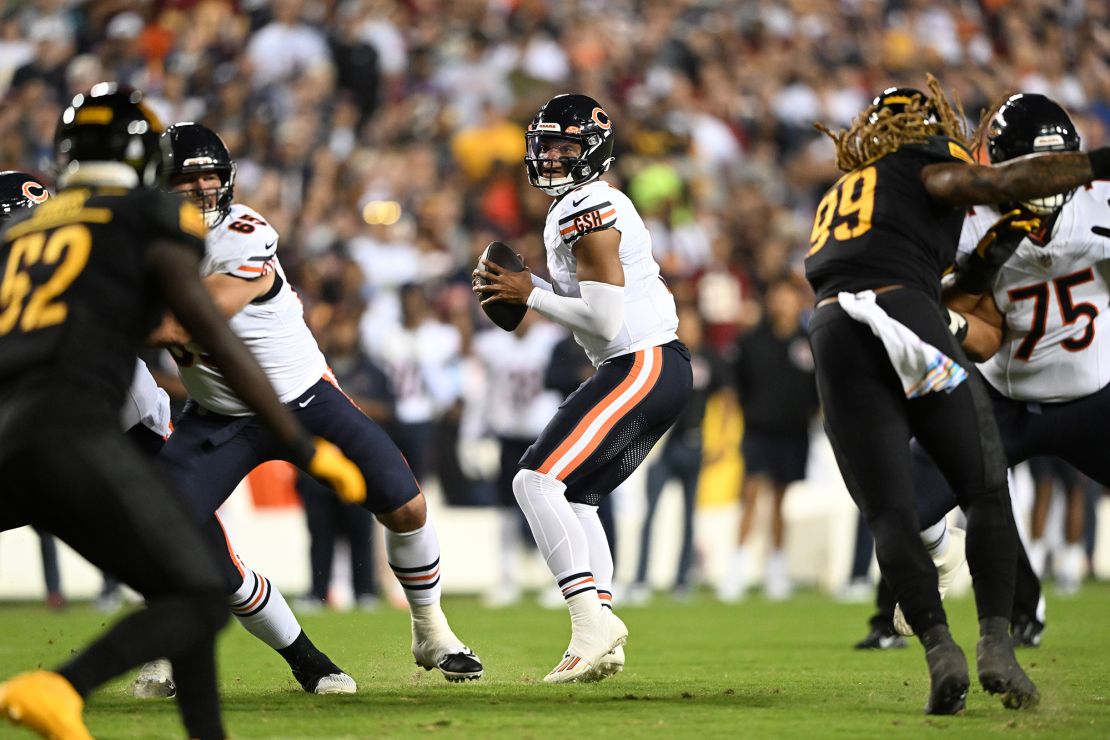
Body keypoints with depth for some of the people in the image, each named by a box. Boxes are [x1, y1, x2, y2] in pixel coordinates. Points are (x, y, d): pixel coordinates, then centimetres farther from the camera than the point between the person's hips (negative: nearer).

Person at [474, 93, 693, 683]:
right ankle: (601, 643, 5)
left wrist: (530, 295, -10)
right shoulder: (605, 205, 18)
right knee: (575, 499, 14)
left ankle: (592, 618, -23)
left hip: (641, 368, -11)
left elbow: (604, 321, -19)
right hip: (662, 368, 11)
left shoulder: (586, 211, -14)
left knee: (538, 480, -15)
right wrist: (527, 287, 12)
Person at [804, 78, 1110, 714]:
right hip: (904, 315, -4)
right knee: (986, 492, 5)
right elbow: (994, 183, -3)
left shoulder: (841, 196, 33)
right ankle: (997, 642, -11)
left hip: (833, 332, 4)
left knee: (889, 514, 1)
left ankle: (938, 646, -17)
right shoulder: (924, 167, 14)